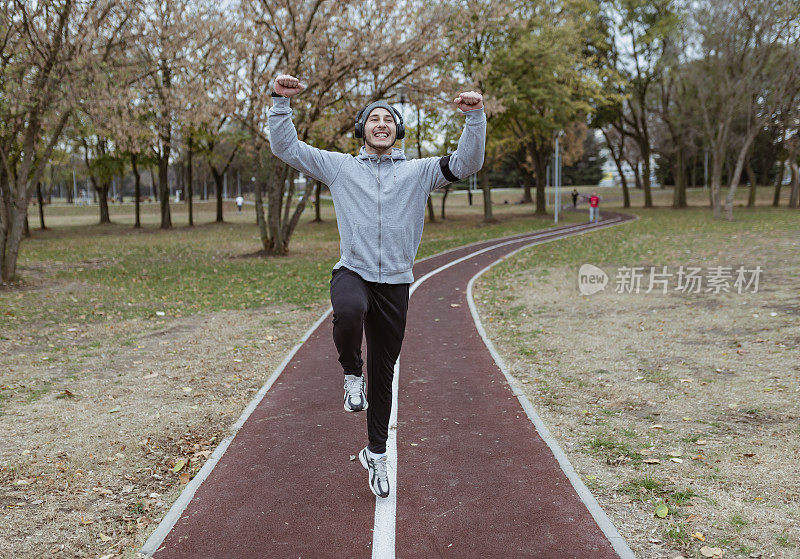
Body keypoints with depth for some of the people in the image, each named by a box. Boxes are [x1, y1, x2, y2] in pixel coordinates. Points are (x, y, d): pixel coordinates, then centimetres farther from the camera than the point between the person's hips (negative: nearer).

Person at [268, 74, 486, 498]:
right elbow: (285, 148, 6)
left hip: (395, 284, 2)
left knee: (383, 374, 8)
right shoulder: (340, 167, 9)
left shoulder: (418, 171, 10)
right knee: (348, 312, -40)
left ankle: (375, 455, 27)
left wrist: (475, 118, -13)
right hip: (352, 272, -1)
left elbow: (467, 163, -1)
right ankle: (352, 372, -8)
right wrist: (281, 102, -6)